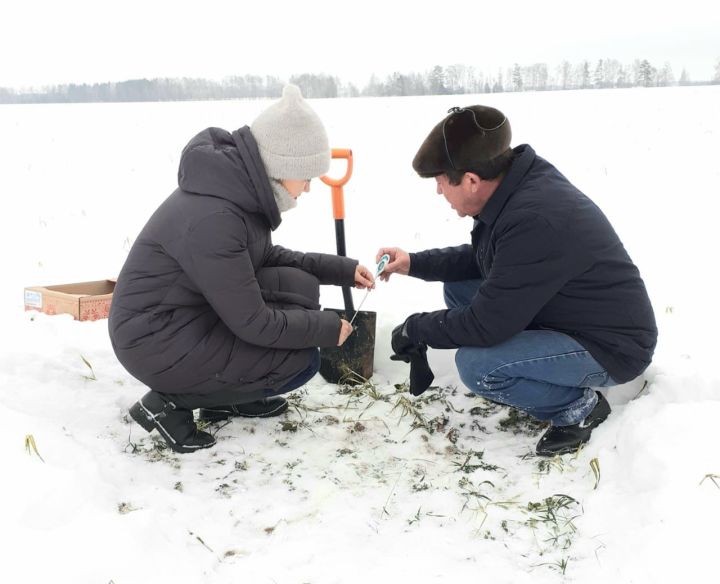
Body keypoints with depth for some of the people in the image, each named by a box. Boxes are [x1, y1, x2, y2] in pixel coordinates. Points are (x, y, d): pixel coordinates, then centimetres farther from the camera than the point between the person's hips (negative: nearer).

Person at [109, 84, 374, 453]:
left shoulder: (240, 189, -3)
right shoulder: (212, 217, -31)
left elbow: (265, 258, 15)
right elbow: (252, 323, -25)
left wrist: (340, 270, 8)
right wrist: (328, 328, -12)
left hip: (197, 313, 9)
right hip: (158, 342, -9)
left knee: (299, 286, 4)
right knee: (301, 362, -11)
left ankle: (230, 397, 14)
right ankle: (169, 402, -2)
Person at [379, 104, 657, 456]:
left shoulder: (534, 221, -34)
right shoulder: (514, 189, -5)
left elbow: (485, 325, -28)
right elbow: (480, 260, 15)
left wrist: (414, 329, -13)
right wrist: (414, 264, 4)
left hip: (610, 346, -9)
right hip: (559, 315, 9)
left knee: (475, 365, -26)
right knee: (457, 289, 7)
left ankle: (579, 408, -2)